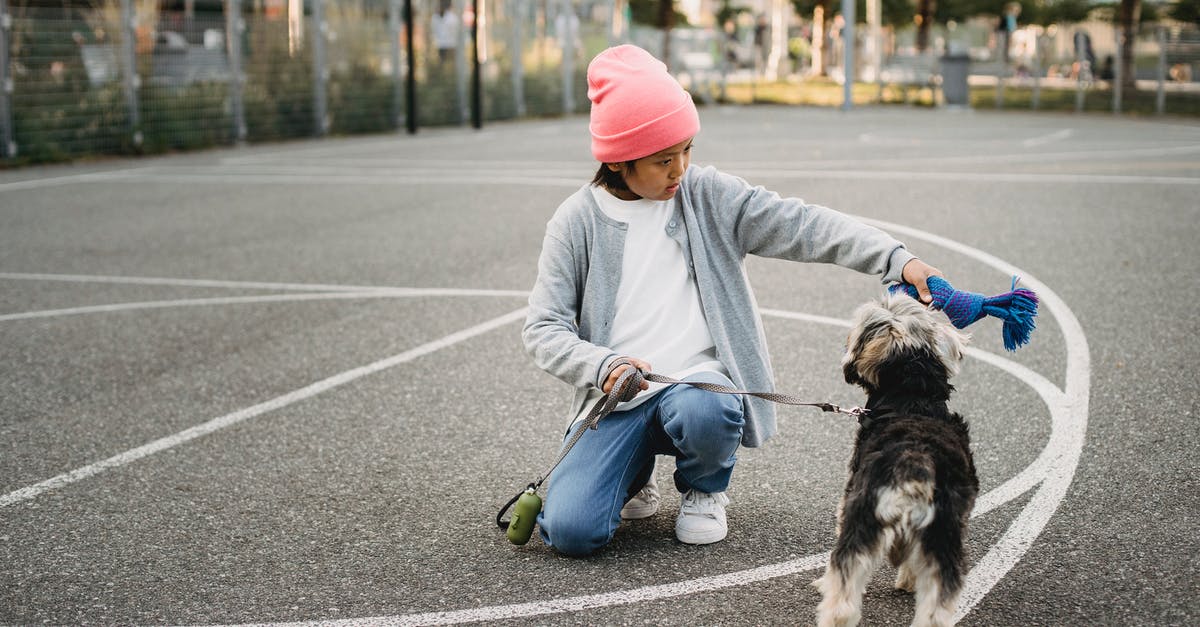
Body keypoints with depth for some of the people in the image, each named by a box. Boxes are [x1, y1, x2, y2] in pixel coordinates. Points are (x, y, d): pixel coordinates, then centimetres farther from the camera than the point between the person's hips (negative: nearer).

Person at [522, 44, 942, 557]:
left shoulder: (707, 194, 4)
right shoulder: (577, 221, 1)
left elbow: (800, 226, -5)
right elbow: (543, 328, -1)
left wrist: (897, 258, -17)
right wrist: (605, 366, -20)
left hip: (697, 379, 0)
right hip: (616, 397, 0)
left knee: (703, 411, -38)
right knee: (570, 529, -21)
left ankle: (704, 489, 1)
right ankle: (636, 476, 17)